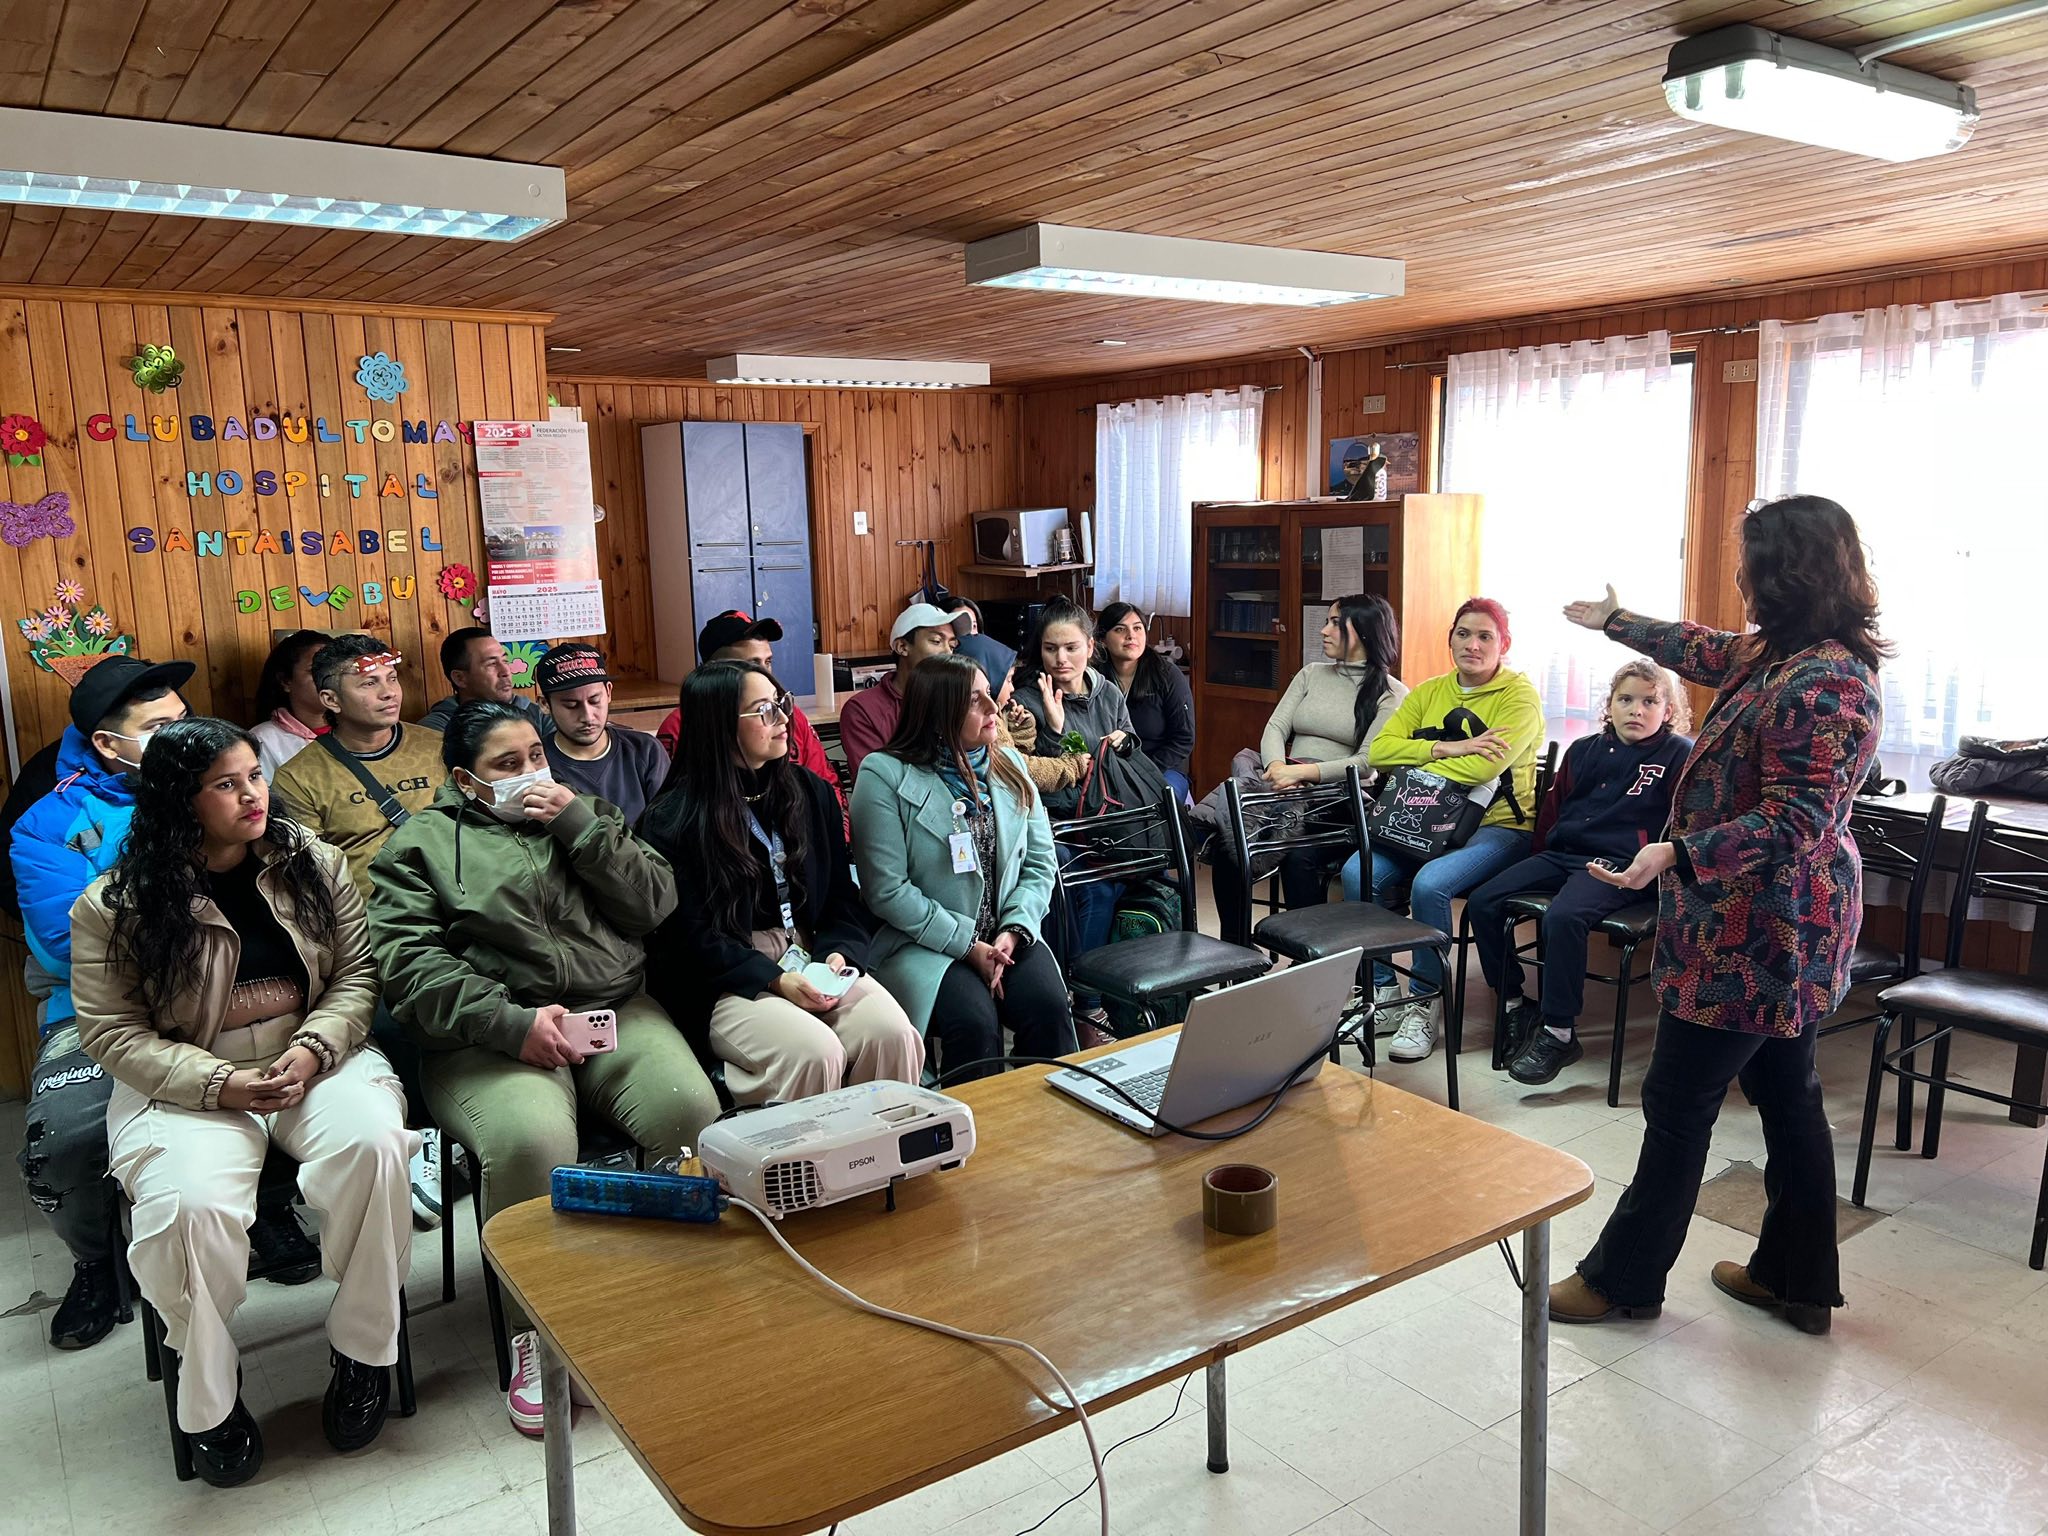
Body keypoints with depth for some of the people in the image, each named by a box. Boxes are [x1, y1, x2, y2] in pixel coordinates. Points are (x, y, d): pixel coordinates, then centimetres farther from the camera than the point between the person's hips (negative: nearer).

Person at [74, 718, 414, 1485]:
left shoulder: (310, 862, 4)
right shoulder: (114, 906, -3)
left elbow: (356, 972, 4)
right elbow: (111, 1030, -3)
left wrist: (315, 1049, -15)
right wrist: (219, 1084, -17)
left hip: (318, 1060, 2)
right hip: (184, 1085, -1)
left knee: (373, 1143, -31)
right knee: (189, 1204, -31)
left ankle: (362, 1349, -8)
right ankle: (208, 1393, 0)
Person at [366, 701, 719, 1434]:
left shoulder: (584, 814, 21)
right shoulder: (422, 844, 11)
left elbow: (655, 902, 8)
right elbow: (408, 962, -4)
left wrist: (579, 824, -3)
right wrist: (513, 1021, -16)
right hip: (491, 1035, -2)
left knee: (692, 1110, -26)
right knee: (531, 1142, -33)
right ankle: (535, 1331, -10)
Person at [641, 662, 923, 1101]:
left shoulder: (810, 792, 11)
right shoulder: (673, 821, -4)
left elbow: (843, 897, 12)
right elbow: (691, 937, -7)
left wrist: (838, 953, -8)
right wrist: (774, 980, -17)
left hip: (815, 961, 5)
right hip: (726, 985, -4)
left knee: (892, 1032, -24)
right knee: (814, 1051, -31)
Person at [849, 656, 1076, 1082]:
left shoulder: (1009, 765, 11)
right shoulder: (885, 775, -6)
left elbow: (1040, 863, 8)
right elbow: (888, 891, -11)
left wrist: (1014, 930, -10)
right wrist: (969, 946, -15)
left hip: (1006, 938, 4)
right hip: (925, 944, -4)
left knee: (1048, 1007, -24)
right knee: (974, 1022, -30)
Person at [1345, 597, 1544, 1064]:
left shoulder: (1520, 695, -4)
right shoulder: (1429, 693, 13)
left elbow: (1485, 767, -20)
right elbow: (1379, 750, -1)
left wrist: (1415, 765, -10)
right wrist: (1446, 749, -15)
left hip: (1498, 826, -5)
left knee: (1430, 883, -33)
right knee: (1358, 872, -21)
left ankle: (1425, 1004, -12)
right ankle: (1381, 994, -6)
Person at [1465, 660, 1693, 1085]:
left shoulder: (1680, 754, 1)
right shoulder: (1585, 750, 18)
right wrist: (1539, 857, 19)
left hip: (1621, 865, -6)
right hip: (1561, 854, 7)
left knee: (1563, 917, -34)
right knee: (1482, 902, -9)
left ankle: (1559, 1034, -21)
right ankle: (1514, 1003, 5)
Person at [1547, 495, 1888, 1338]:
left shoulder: (1823, 684, -23)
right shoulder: (1780, 656, 7)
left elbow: (1795, 820, -27)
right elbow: (1706, 650, 26)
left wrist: (1678, 854, -35)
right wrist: (1613, 621, 39)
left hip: (1759, 935, -10)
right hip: (1784, 932, 10)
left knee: (1679, 1107, 2)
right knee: (1787, 1096, 17)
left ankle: (1622, 1278, 16)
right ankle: (1797, 1279, 31)